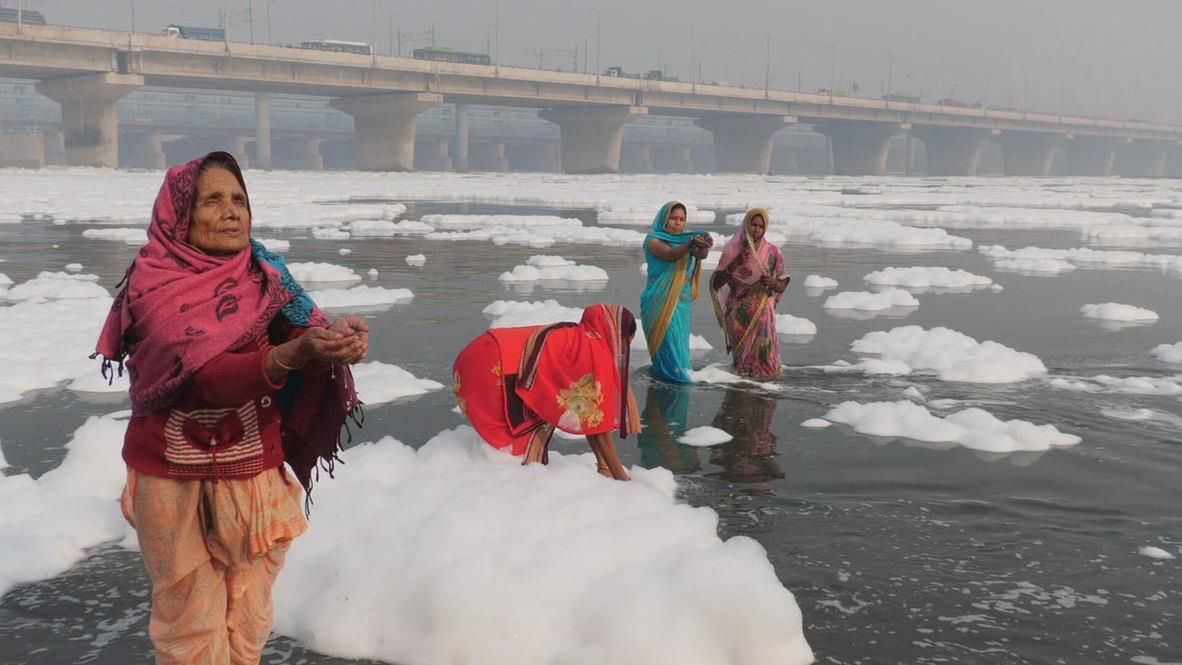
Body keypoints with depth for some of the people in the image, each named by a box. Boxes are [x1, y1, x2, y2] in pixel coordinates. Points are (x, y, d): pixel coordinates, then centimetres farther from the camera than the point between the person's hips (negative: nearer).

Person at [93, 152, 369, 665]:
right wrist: (295, 353, -43)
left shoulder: (263, 276, 2)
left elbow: (301, 334, -9)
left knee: (247, 621, 15)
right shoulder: (154, 285, -14)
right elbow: (209, 376, -27)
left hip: (254, 476, 4)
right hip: (176, 480, -4)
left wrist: (333, 340, -32)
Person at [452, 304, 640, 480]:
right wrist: (622, 478, -3)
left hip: (487, 357, 9)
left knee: (543, 415, 15)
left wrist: (604, 467, 27)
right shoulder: (596, 352, -8)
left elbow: (586, 415, 24)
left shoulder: (578, 341, 18)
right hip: (490, 365, -9)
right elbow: (598, 420, -9)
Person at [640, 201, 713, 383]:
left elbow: (700, 255, -8)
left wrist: (704, 246, -32)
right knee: (668, 338, -10)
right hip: (660, 300, -5)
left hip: (682, 300, 5)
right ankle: (670, 372, -3)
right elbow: (670, 254, -25)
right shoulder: (654, 239, -5)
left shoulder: (685, 240, 10)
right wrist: (691, 243, -41)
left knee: (678, 339, 7)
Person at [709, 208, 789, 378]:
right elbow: (716, 283, -1)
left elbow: (782, 286, 4)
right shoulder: (733, 250, 1)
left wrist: (773, 283, -18)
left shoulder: (772, 252, 1)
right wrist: (734, 265, -15)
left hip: (762, 312, 0)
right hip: (738, 313, 0)